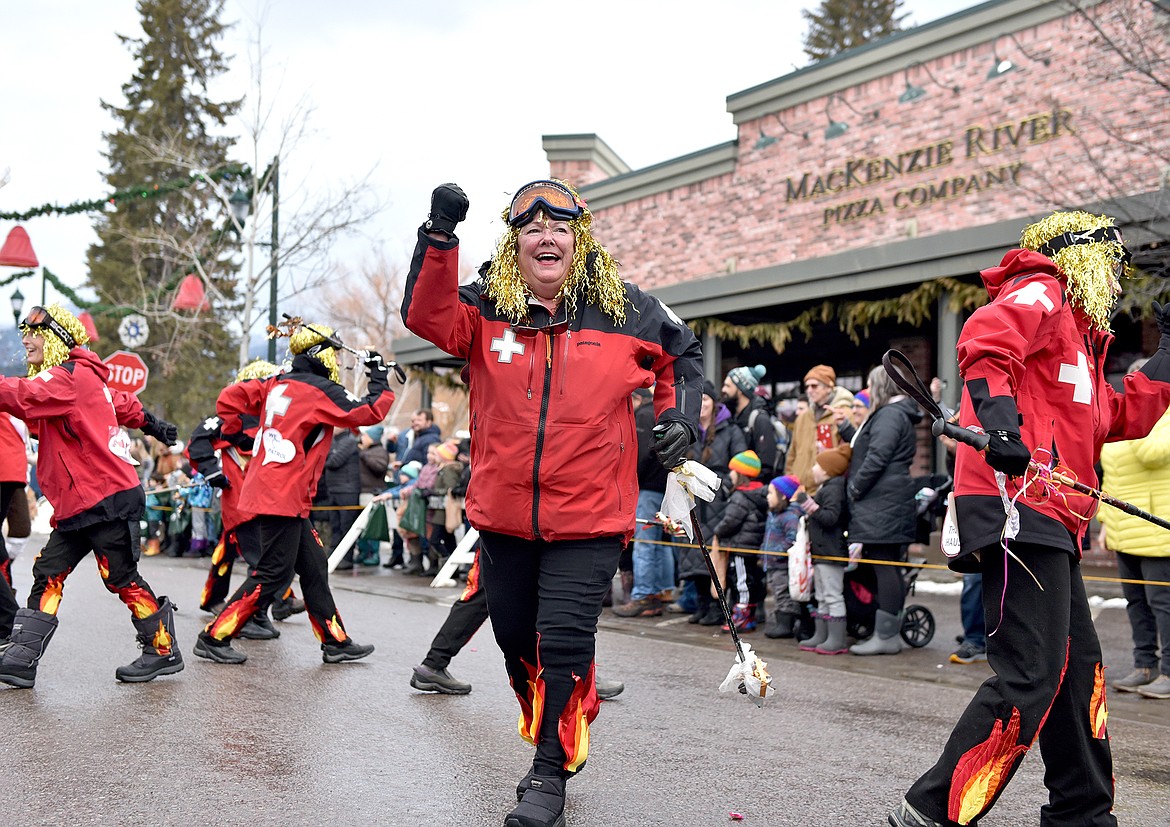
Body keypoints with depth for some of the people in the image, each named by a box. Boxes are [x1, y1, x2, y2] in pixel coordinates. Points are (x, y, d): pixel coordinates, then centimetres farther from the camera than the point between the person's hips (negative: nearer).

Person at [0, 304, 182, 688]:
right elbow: (121, 403, 31)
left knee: (121, 577, -2)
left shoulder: (71, 376, -13)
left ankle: (164, 651, 11)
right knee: (48, 573, 3)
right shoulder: (78, 377, 16)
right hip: (79, 503, 10)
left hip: (105, 499, -10)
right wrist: (150, 422, 46)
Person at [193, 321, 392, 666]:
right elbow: (370, 412, -12)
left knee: (313, 566, 13)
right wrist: (379, 377, 2)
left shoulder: (276, 383, 11)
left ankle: (336, 641, 18)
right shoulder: (321, 391, -11)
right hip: (282, 498, -10)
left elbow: (230, 397, 13)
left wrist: (233, 431, 22)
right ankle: (214, 638, 2)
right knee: (272, 575, -4)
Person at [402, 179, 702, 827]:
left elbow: (682, 355, 17)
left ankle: (551, 774, 11)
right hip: (503, 516, 3)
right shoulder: (486, 309, 0)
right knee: (517, 640, 16)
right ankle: (549, 741, 39)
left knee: (563, 643, -6)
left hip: (588, 520, -3)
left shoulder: (626, 312, 0)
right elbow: (425, 315, -20)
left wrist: (681, 415, 1)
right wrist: (440, 235, -32)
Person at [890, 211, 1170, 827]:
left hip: (1048, 523, 11)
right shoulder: (1043, 293, 0)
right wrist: (997, 411, -36)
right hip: (1018, 507, -11)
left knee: (1079, 667, 15)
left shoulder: (1076, 331, 30)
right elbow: (984, 340, -22)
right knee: (1031, 674, -14)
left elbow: (1118, 419, 31)